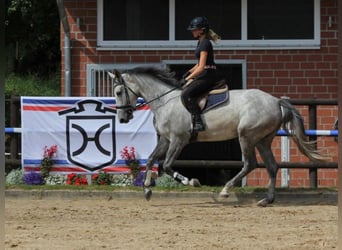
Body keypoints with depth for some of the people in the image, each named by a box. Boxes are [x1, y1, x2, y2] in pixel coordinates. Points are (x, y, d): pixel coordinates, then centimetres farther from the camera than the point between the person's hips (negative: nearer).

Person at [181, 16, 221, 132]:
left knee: (186, 94, -24)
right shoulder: (201, 42, 16)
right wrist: (189, 72, 13)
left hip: (207, 76, -11)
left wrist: (187, 78, -18)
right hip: (203, 76, 11)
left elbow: (201, 67, -20)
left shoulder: (205, 43, -15)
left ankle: (198, 122, -28)